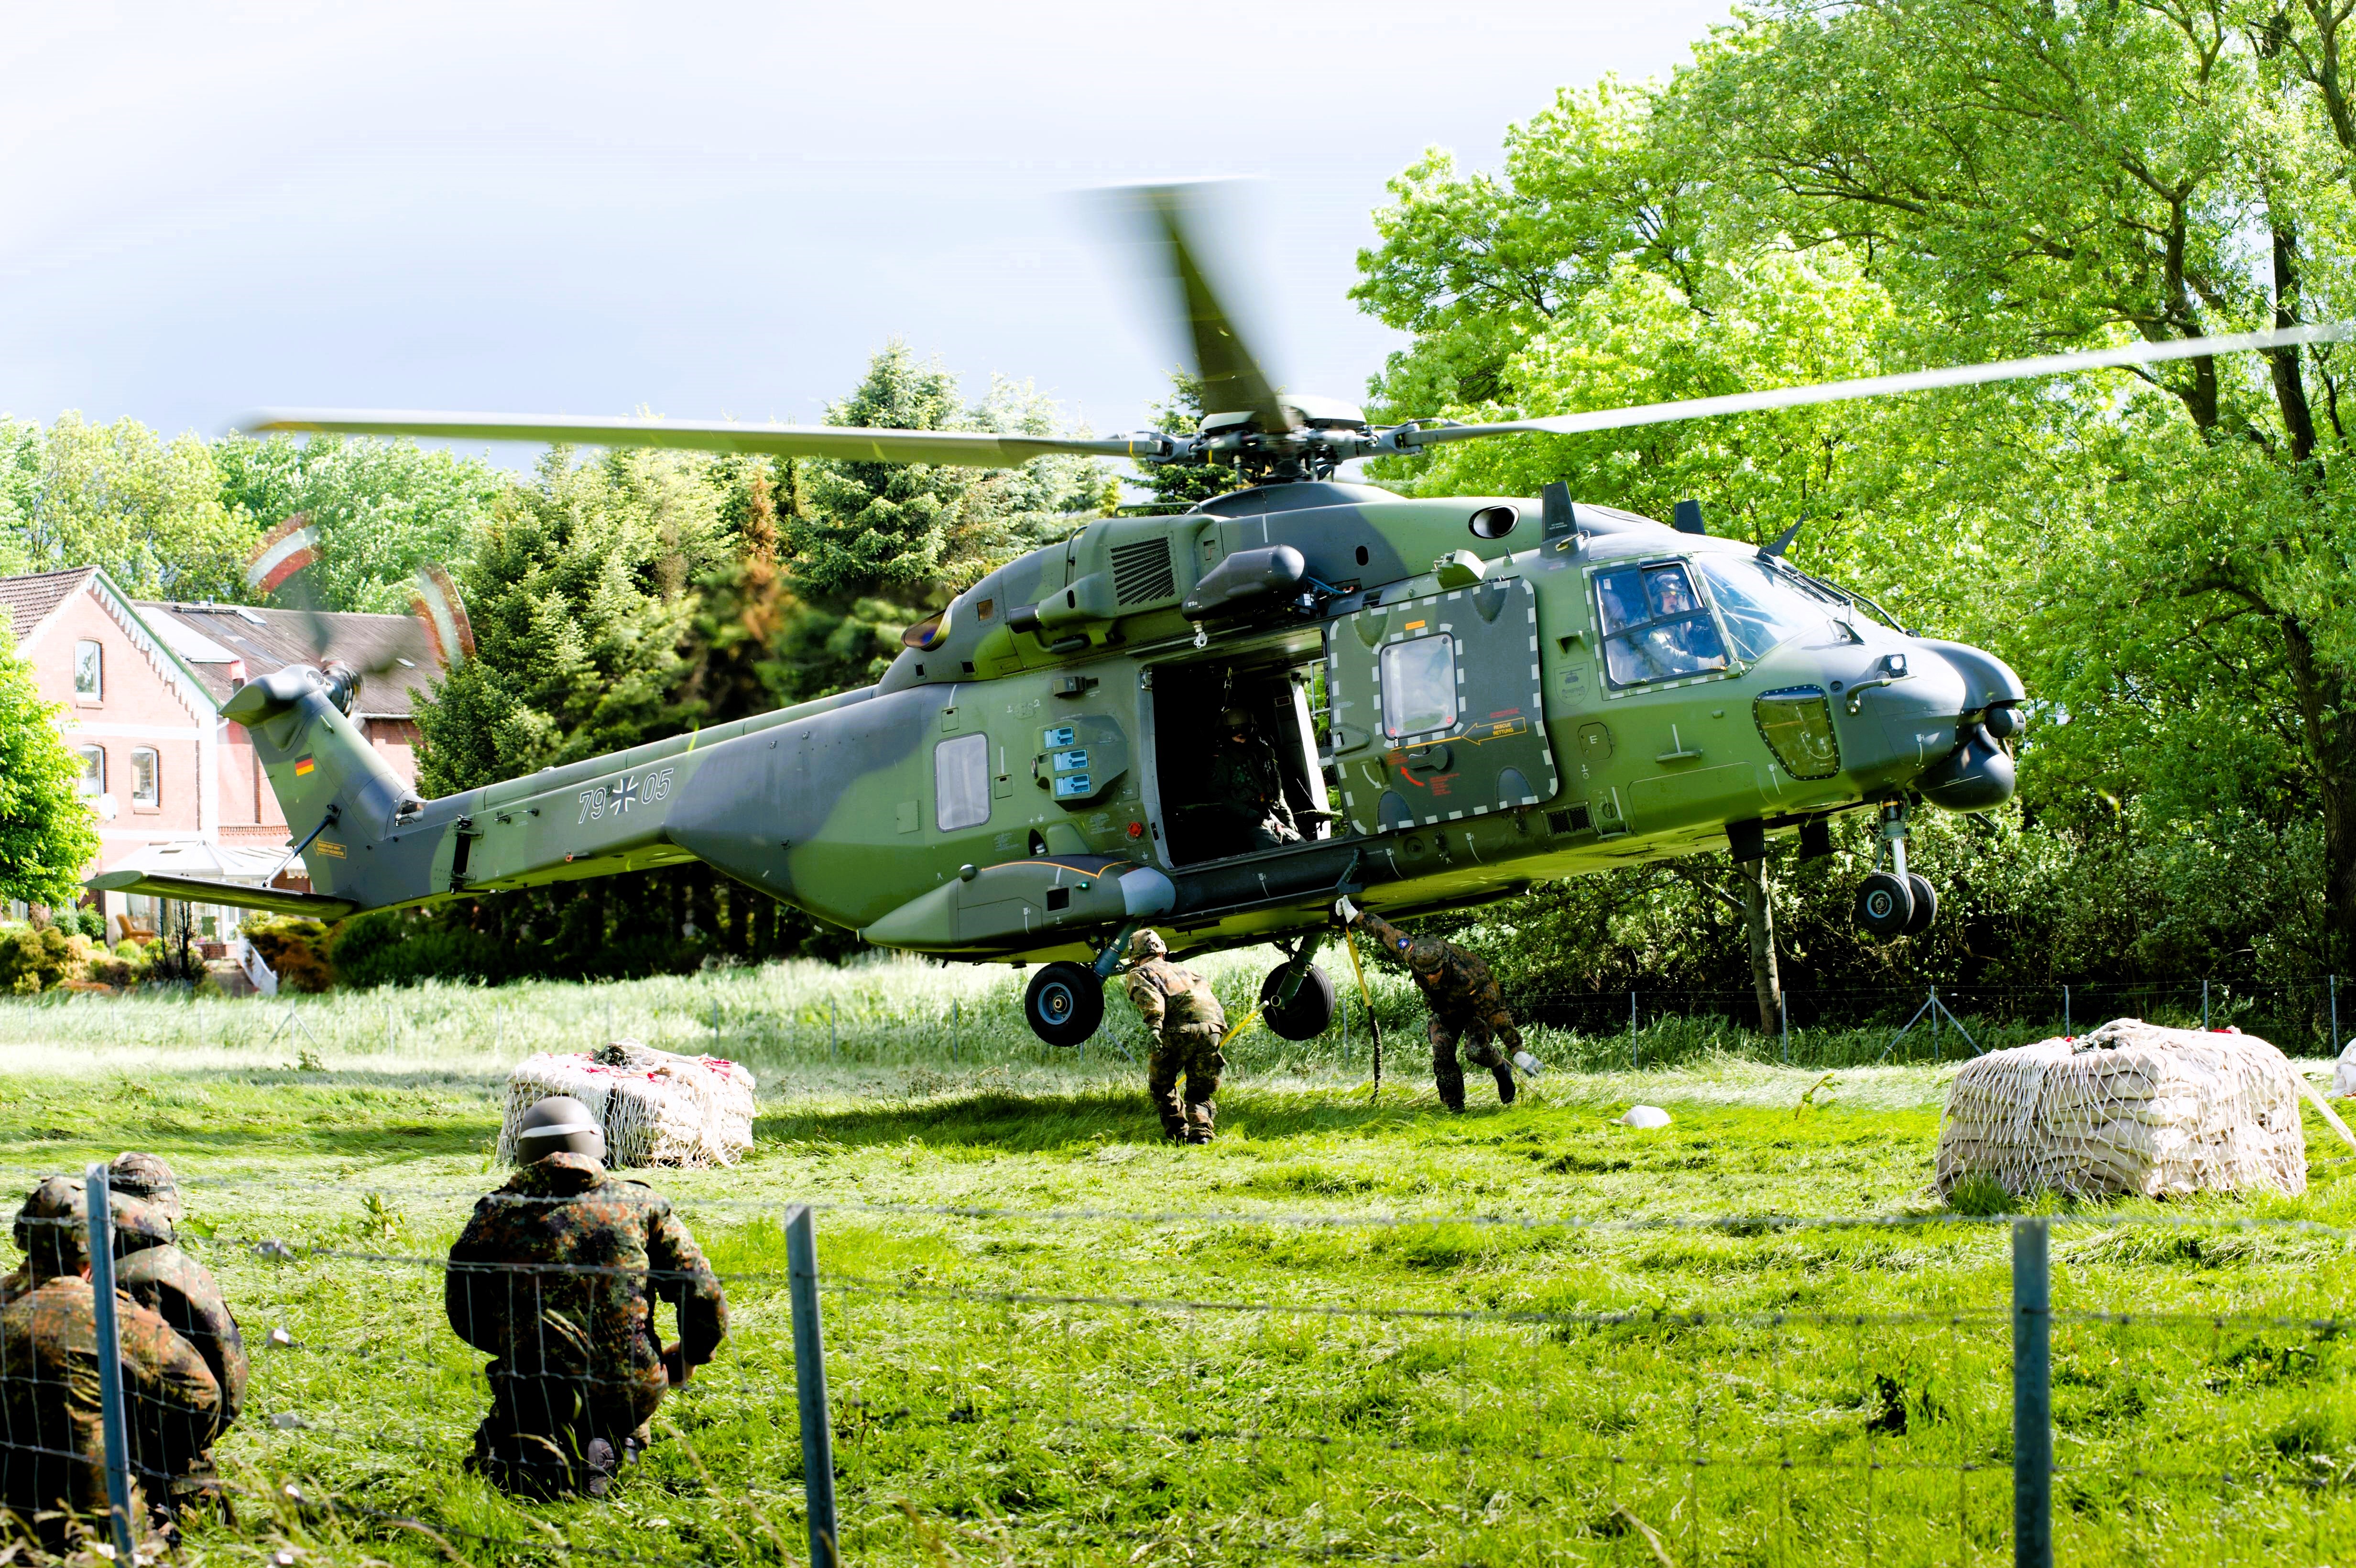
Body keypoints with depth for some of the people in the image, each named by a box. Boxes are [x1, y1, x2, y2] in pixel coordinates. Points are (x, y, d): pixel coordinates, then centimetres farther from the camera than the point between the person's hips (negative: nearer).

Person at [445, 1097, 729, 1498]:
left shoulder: (496, 1214, 4)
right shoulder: (643, 1204, 5)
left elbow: (465, 1316, 13)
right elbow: (705, 1300, 3)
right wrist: (684, 1360, 23)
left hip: (536, 1393, -2)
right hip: (632, 1395, 2)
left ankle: (529, 1454, -7)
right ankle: (607, 1452, 0)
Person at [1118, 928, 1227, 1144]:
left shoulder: (1138, 974, 18)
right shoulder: (1186, 972, 37)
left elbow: (1150, 998, -3)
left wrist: (1154, 1027, -17)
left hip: (1179, 1029, -4)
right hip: (1212, 1027, 4)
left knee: (1161, 1086, 19)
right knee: (1201, 1091, 16)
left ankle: (1178, 1135, 14)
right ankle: (1201, 1132, -7)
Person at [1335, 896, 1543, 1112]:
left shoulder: (1469, 978, -43)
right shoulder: (1412, 952, -33)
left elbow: (1495, 1013, -36)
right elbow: (1385, 931, -15)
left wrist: (1517, 1051, -34)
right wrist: (1354, 916, -4)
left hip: (1478, 1009, -4)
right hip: (1445, 1011, 4)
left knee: (1476, 1049, -26)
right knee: (1442, 1053, -14)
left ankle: (1502, 1070, 6)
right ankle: (1454, 1106, 1)